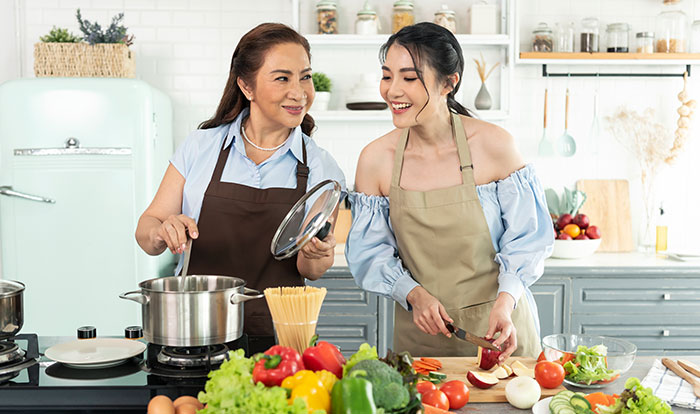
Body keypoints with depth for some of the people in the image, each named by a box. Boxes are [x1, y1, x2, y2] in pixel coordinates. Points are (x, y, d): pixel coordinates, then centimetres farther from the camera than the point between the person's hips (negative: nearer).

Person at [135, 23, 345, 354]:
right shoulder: (200, 147, 2)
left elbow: (311, 271, 8)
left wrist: (315, 255, -14)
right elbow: (147, 228, 5)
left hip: (277, 340, 0)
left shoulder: (320, 167, 3)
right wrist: (162, 233, -17)